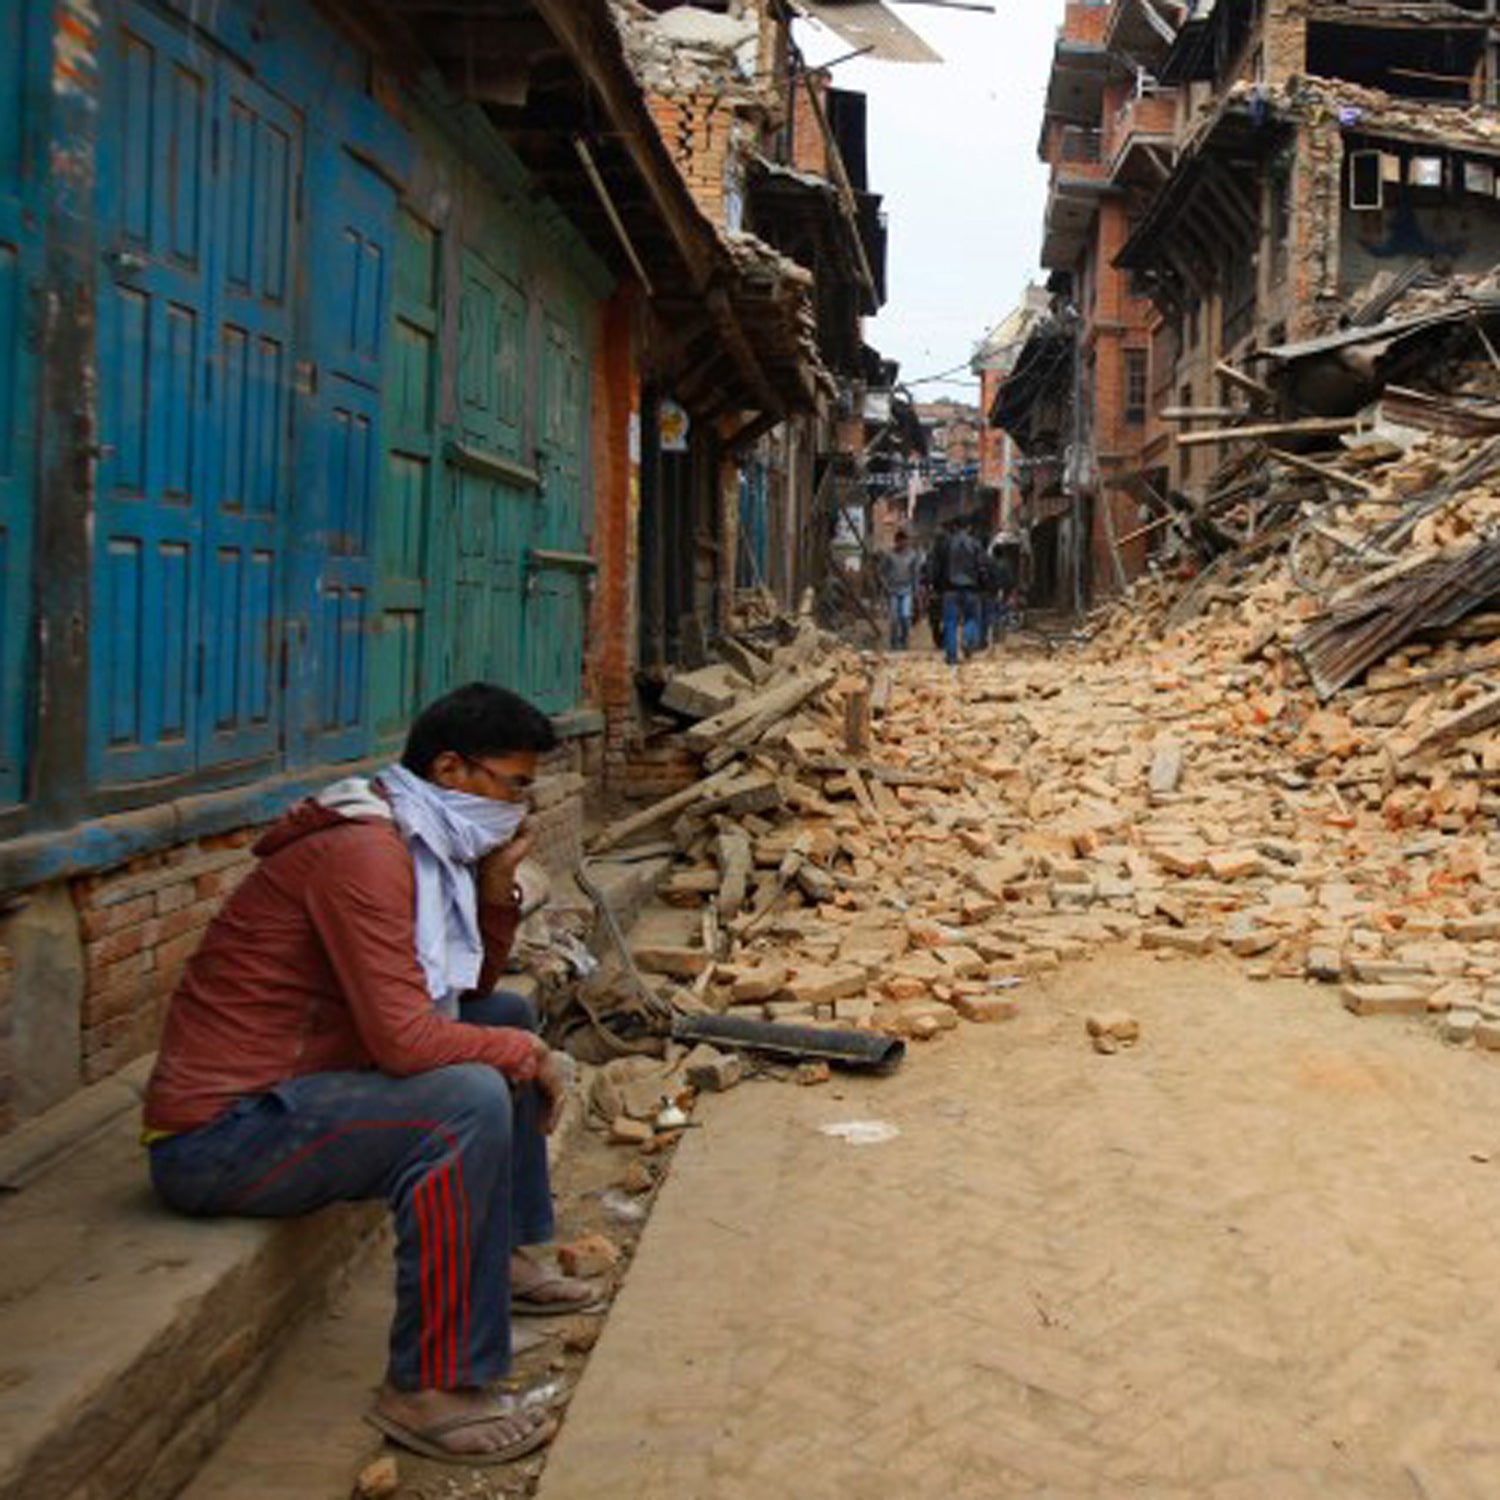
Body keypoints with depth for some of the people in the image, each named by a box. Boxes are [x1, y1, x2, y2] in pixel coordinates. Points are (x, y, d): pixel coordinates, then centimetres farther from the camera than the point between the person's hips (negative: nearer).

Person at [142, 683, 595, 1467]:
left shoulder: (422, 844, 8)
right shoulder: (364, 853, -22)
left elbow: (468, 993, 16)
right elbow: (404, 1037, -29)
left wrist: (497, 888, 0)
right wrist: (523, 1051, -13)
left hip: (286, 1085, 10)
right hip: (218, 1136, -10)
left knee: (509, 1018, 16)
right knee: (469, 1098, -30)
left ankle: (505, 1258, 26)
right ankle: (429, 1393, -21)